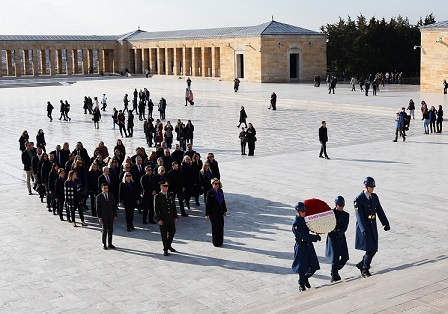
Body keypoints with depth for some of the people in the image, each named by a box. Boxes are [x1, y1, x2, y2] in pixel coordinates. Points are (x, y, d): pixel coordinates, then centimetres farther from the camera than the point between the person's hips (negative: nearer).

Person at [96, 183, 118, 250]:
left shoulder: (111, 196, 6)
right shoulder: (99, 197, -5)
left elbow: (114, 206, 9)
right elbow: (98, 208, -4)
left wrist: (115, 215, 4)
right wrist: (99, 217, -10)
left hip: (111, 216, 4)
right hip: (103, 216, -4)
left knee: (110, 230, 7)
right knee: (104, 230, 0)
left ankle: (110, 244, 17)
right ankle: (104, 244, 11)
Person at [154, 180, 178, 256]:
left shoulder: (171, 195, 7)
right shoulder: (157, 197, -8)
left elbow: (174, 206, 11)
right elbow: (156, 209, -9)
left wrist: (175, 216, 7)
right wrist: (159, 219, -14)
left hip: (171, 218, 5)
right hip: (163, 219, -5)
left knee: (172, 232, 11)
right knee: (164, 235, 4)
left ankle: (169, 245, 33)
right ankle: (165, 249, 16)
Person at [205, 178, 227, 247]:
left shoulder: (220, 191, 6)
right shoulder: (210, 192, -10)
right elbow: (207, 204, -9)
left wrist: (225, 210, 13)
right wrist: (207, 214, -11)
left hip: (220, 212, 5)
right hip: (213, 213, -5)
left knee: (221, 226, 6)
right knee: (215, 227, 0)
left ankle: (220, 242, 18)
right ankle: (215, 242, 10)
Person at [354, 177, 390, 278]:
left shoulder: (374, 197, 6)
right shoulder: (358, 200, -15)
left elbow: (380, 211, 12)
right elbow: (359, 216, -22)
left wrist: (386, 223, 7)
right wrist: (364, 230, -31)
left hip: (373, 227, 7)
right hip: (364, 228, -7)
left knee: (374, 249, 7)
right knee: (370, 250, -9)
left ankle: (361, 265, 28)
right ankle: (365, 270, 8)